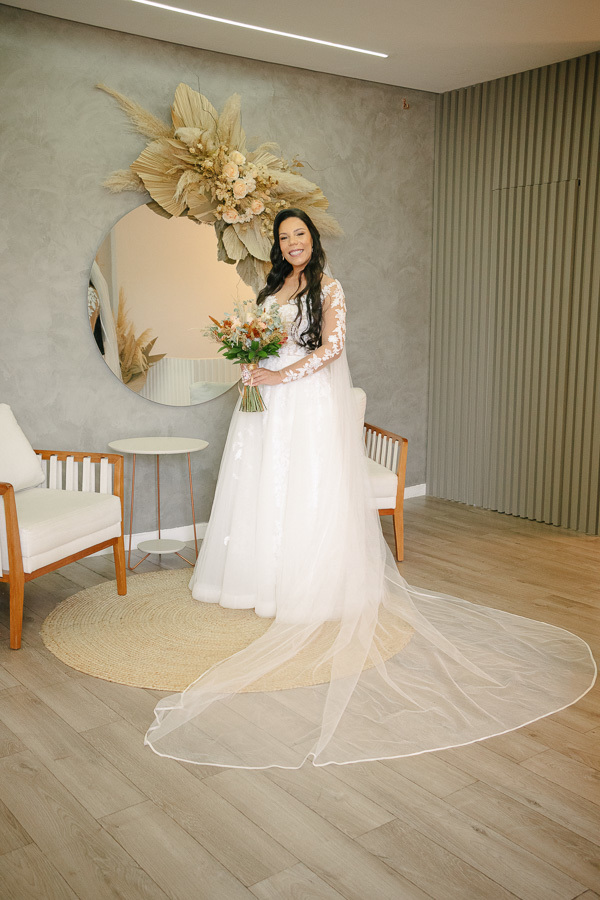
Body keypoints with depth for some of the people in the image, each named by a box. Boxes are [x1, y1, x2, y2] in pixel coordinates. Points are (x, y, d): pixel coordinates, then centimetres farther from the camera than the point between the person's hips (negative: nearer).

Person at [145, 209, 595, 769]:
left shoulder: (328, 288, -1)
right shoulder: (270, 289, 17)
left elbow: (331, 345, -12)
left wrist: (283, 374, -18)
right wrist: (251, 366, 0)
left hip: (309, 404, -6)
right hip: (268, 405, 6)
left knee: (308, 492, -5)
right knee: (263, 489, 5)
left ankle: (310, 593, 2)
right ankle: (267, 580, 14)